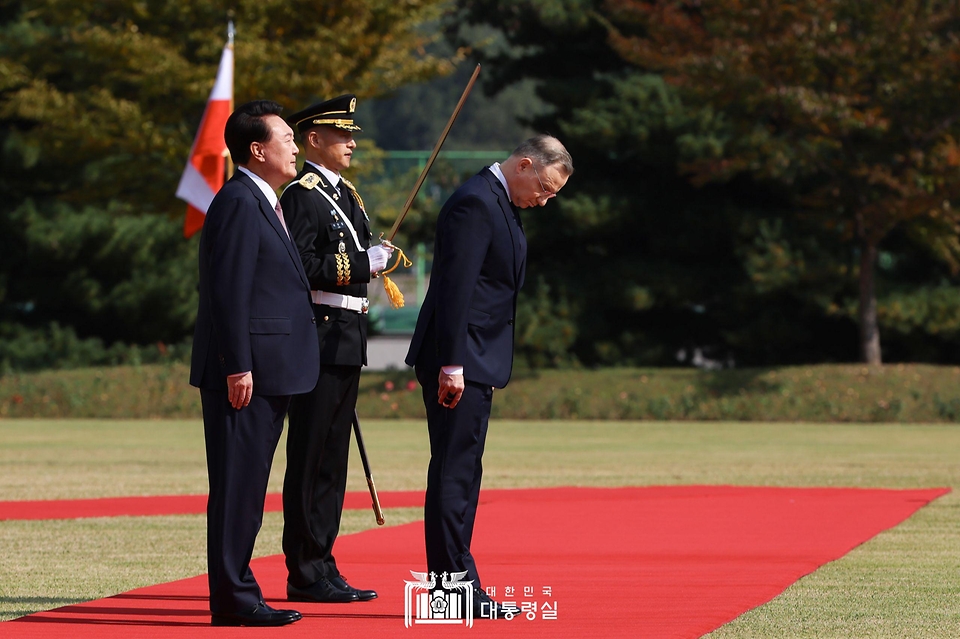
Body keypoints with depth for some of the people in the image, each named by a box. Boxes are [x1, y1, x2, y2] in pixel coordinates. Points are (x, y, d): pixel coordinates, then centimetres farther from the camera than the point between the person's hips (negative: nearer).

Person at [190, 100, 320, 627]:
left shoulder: (262, 203, 19)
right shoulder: (239, 203, -13)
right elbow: (228, 292, -19)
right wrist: (238, 367, -21)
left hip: (268, 371, 10)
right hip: (246, 371, -10)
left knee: (247, 486, 12)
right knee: (237, 484, -7)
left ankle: (236, 590, 16)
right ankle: (232, 599, -5)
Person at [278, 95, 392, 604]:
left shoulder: (345, 194, 19)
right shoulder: (302, 194, -11)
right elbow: (299, 267, -20)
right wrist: (365, 263, -18)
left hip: (346, 338, 10)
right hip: (318, 336, -10)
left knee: (332, 459, 11)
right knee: (310, 458, -6)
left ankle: (322, 567, 16)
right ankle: (305, 575, -4)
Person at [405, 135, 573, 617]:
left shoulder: (501, 203, 17)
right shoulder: (474, 203, -15)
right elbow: (456, 287, -21)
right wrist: (452, 364, -24)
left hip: (474, 362, 11)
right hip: (457, 363, -11)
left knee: (462, 473, 11)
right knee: (454, 471, -8)